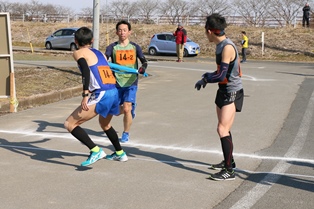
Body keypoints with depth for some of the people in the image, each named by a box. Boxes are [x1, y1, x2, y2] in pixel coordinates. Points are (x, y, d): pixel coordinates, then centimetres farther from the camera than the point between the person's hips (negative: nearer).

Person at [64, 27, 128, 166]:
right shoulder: (99, 53, 23)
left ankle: (96, 151, -13)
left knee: (69, 124, -2)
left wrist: (85, 95, -22)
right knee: (105, 124, 34)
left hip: (101, 95, -8)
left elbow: (86, 70, -15)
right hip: (114, 92, 8)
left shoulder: (79, 53, 3)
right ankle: (120, 153, 45)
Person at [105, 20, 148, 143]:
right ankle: (131, 108, 41)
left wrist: (143, 68, -28)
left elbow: (144, 61, -5)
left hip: (131, 83, -2)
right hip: (116, 82, 2)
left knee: (126, 109, -14)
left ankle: (126, 134, 6)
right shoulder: (112, 47, 3)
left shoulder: (135, 47, 4)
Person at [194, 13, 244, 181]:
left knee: (223, 129, -15)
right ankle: (229, 161, 35)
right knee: (223, 129, 19)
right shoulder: (220, 45, 7)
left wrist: (205, 79, -11)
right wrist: (207, 76, 3)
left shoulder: (227, 47, -22)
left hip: (232, 93, -10)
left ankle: (229, 171, -11)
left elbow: (221, 75, -25)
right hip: (223, 91, 10)